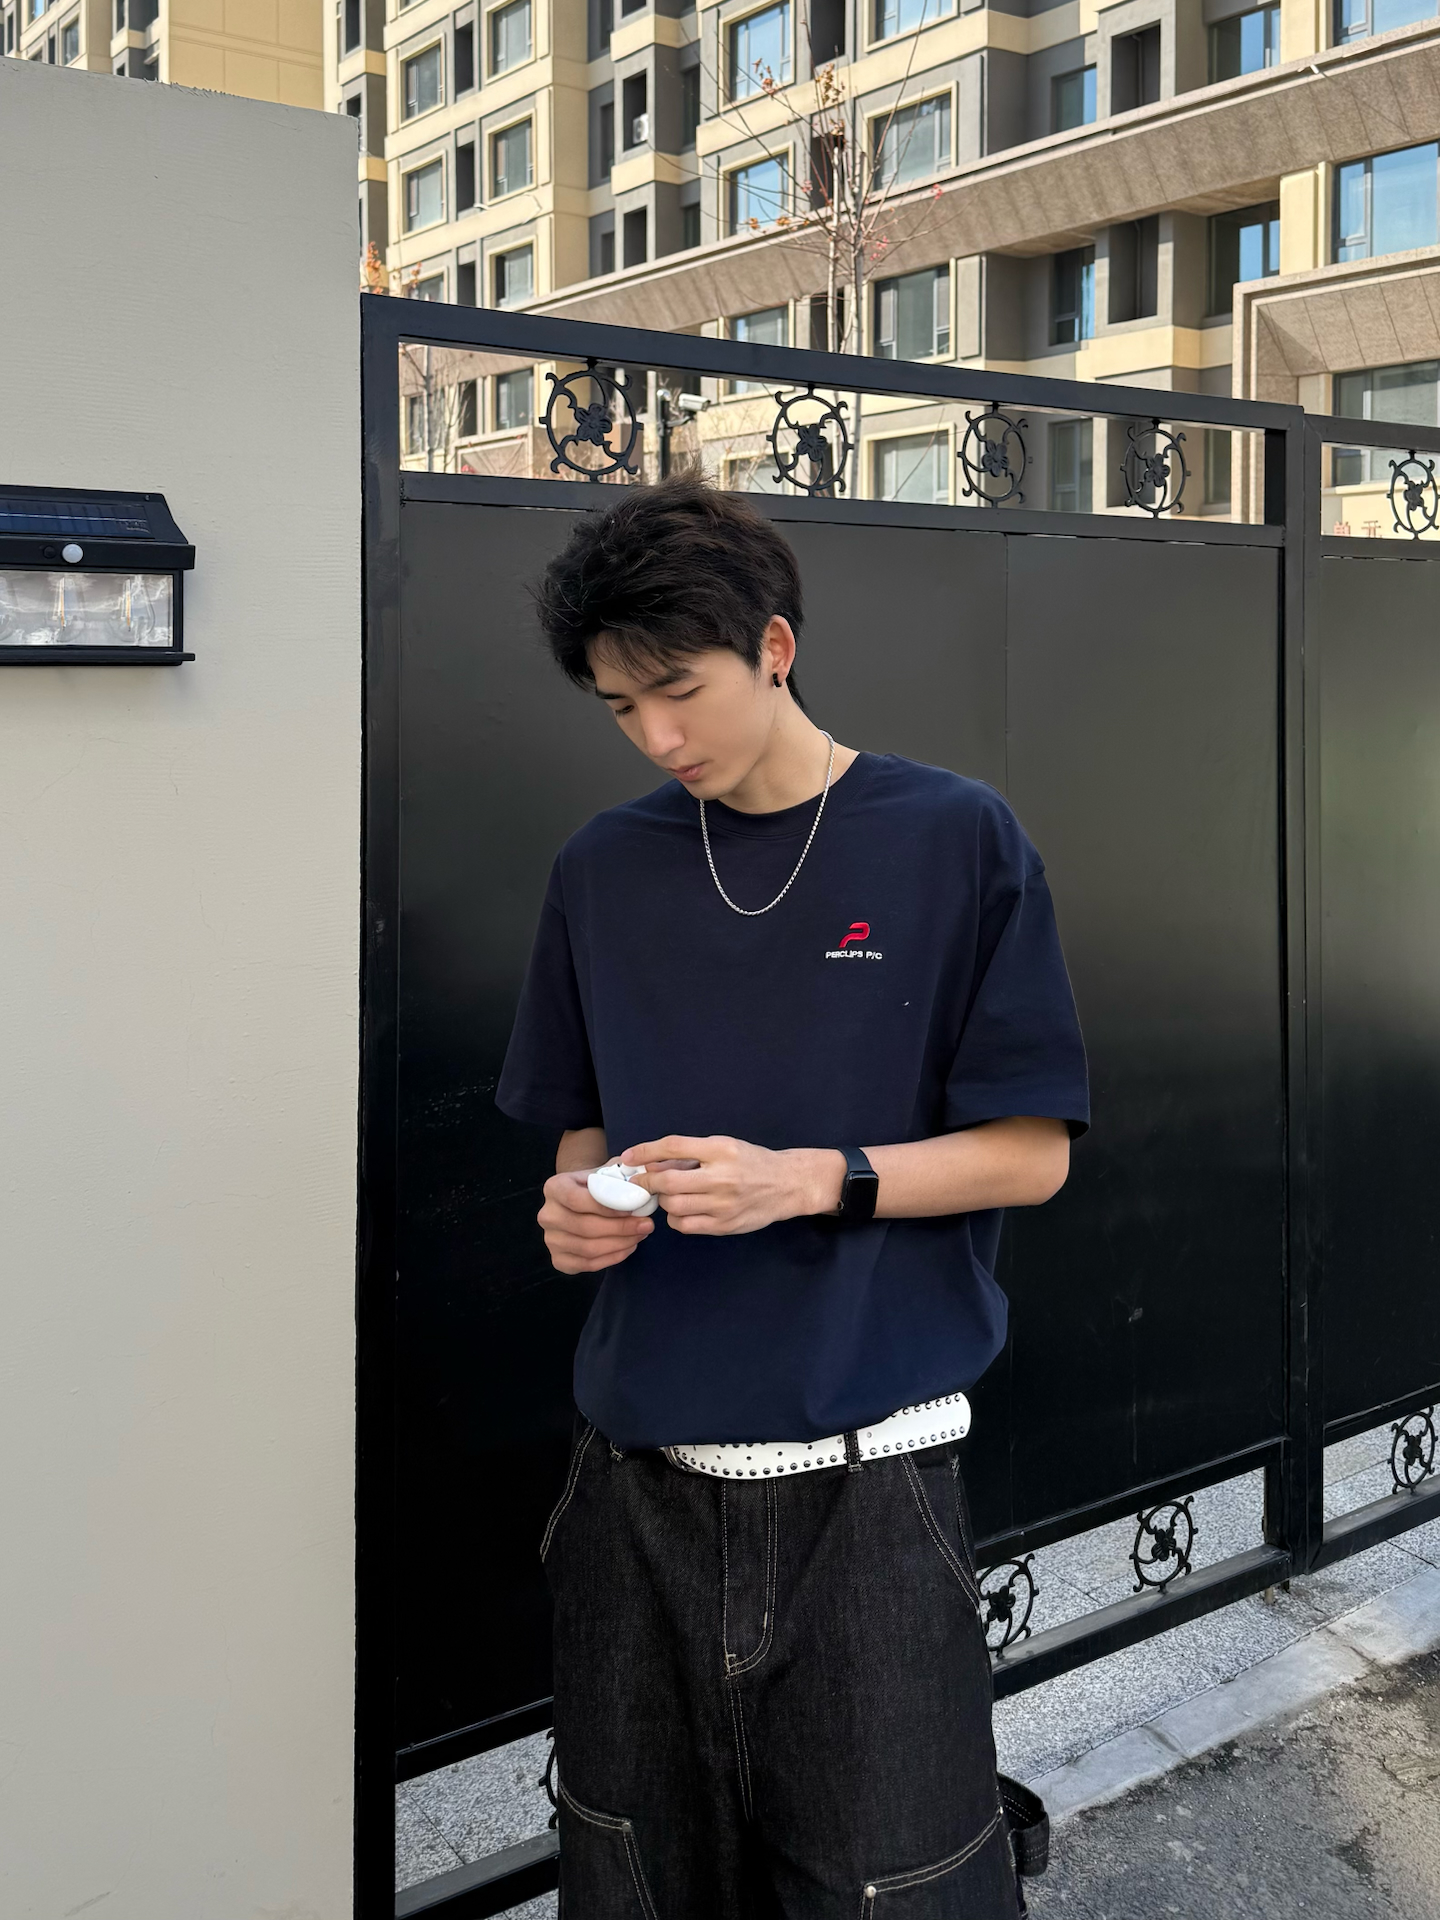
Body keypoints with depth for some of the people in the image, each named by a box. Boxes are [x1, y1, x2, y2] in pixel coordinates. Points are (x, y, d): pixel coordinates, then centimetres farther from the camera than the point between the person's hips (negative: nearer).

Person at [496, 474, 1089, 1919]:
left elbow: (1031, 1152, -3)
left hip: (865, 1474, -3)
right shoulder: (601, 869, 7)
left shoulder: (955, 841, -4)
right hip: (637, 1475, 4)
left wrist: (810, 1181, -17)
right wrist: (578, 1203, -7)